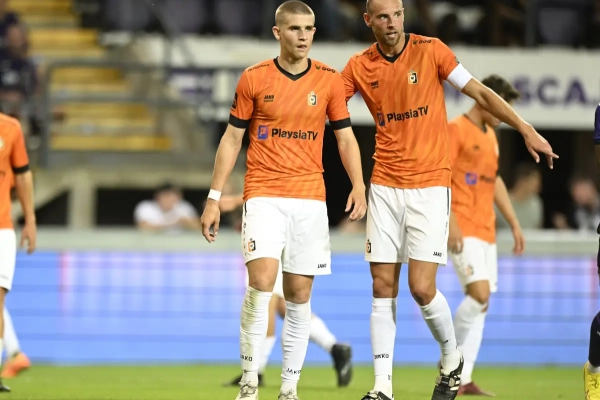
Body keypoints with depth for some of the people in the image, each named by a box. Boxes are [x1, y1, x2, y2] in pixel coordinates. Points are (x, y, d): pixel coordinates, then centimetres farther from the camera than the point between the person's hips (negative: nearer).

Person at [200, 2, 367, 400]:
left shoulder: (330, 80, 4)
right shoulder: (254, 79, 0)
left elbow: (345, 137, 9)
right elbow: (232, 139, 6)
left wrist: (358, 186, -8)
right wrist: (214, 198, 2)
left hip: (310, 198, 2)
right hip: (263, 195, -2)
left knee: (299, 295, 3)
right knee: (261, 281, -19)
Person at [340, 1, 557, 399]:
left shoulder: (431, 50, -5)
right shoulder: (360, 67, 2)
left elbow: (480, 93, -2)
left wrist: (527, 130, -7)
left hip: (430, 184, -3)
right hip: (385, 187, 3)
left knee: (421, 287, -10)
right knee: (383, 287, -1)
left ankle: (452, 361, 16)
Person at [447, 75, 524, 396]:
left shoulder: (490, 136, 19)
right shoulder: (456, 130, -8)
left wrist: (514, 224, 23)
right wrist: (450, 221, -23)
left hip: (485, 231, 9)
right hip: (463, 230, -9)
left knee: (480, 302, 4)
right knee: (479, 294, -20)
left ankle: (463, 379, 5)